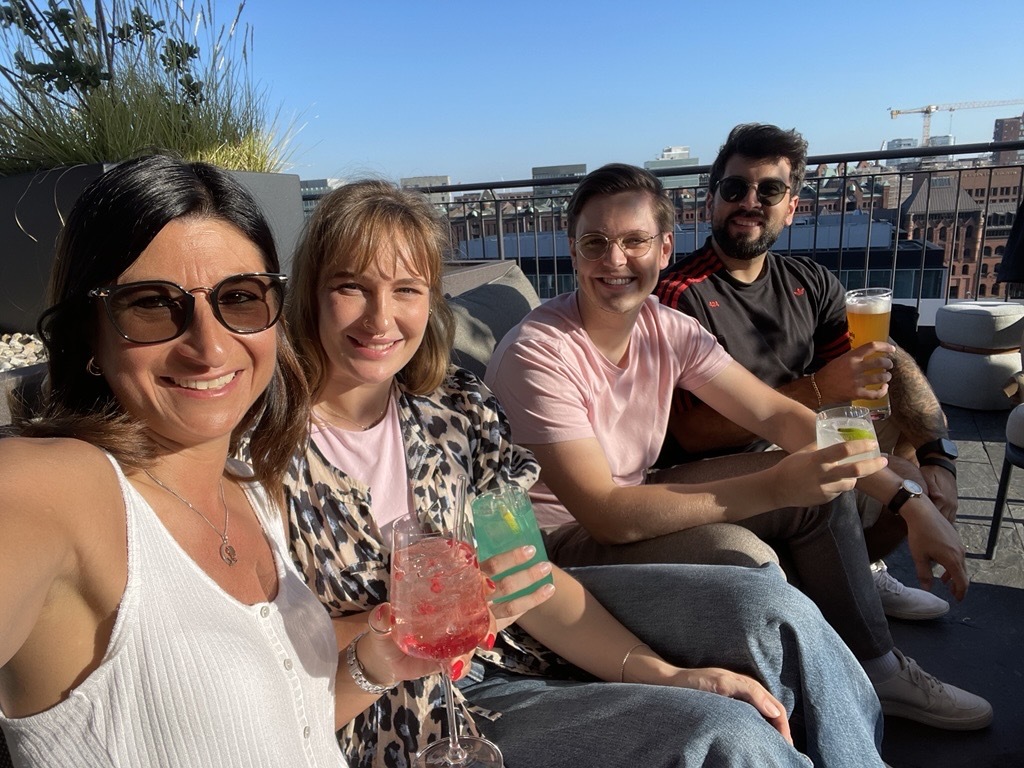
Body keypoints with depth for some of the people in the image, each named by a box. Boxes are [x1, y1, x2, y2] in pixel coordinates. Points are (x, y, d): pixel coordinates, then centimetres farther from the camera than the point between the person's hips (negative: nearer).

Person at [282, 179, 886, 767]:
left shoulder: (456, 405, -6)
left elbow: (524, 572, -6)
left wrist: (659, 672, -16)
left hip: (509, 633, 4)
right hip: (413, 711, -4)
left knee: (771, 610, -7)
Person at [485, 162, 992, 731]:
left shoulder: (668, 330, -6)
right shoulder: (537, 355, -26)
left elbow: (779, 415, -5)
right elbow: (607, 515, -30)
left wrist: (910, 500, -12)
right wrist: (775, 487, -34)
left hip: (629, 507, 7)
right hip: (555, 542, -6)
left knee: (820, 479, 2)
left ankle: (874, 671, 20)